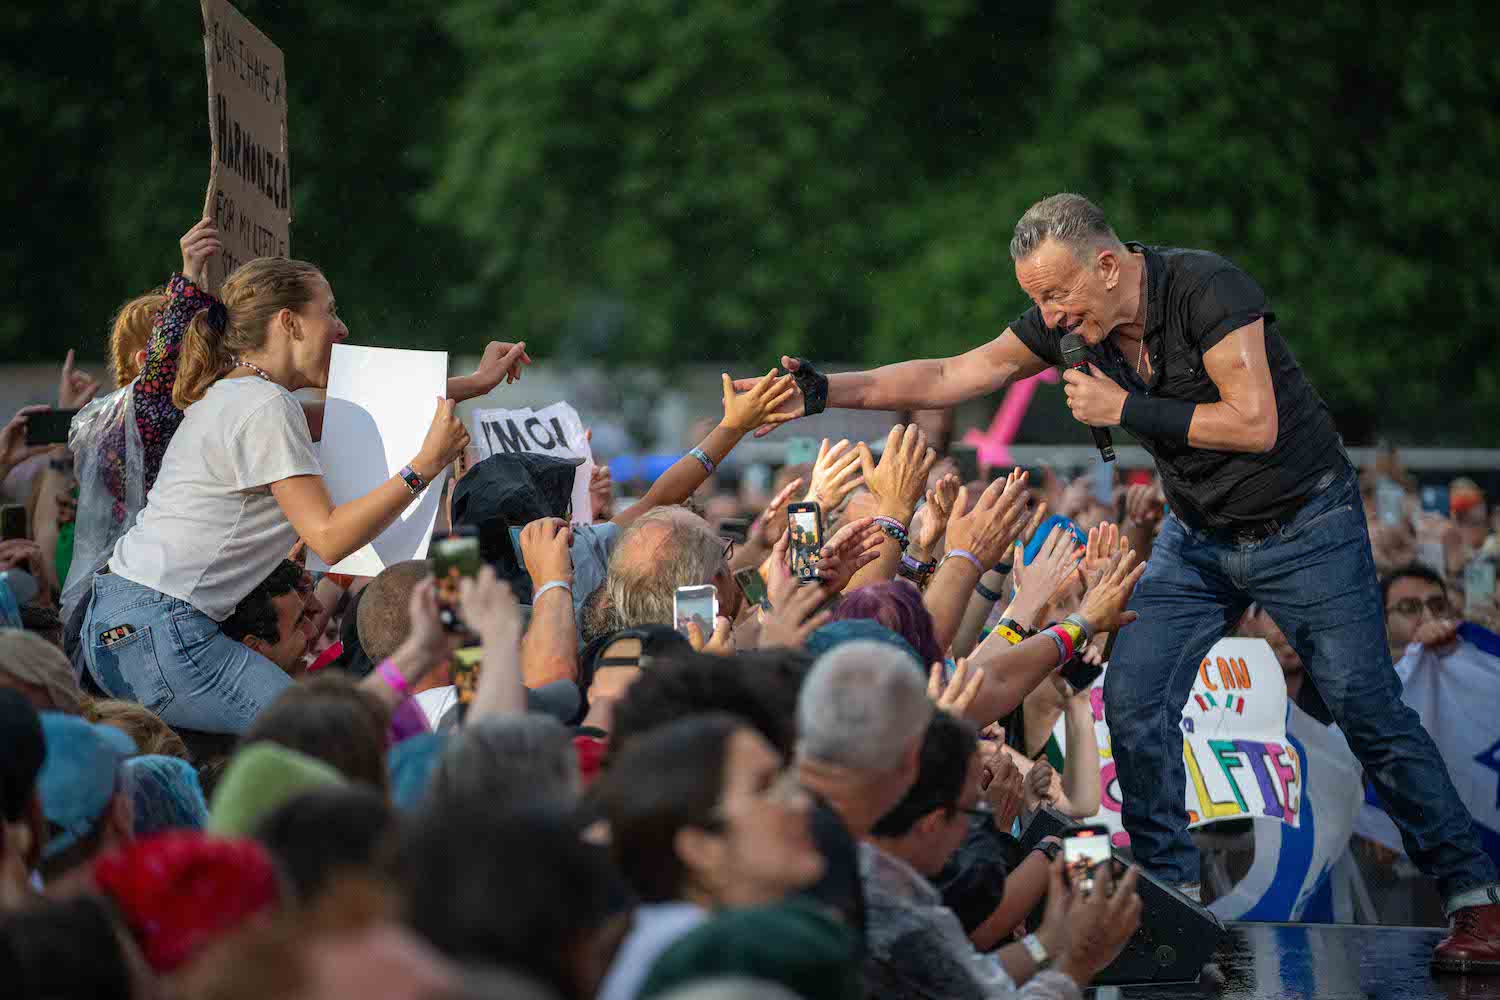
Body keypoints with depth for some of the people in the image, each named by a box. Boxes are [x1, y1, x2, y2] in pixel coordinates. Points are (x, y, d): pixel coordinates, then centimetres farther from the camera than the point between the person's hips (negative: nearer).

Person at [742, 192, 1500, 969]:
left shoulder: (1206, 288, -27)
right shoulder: (1069, 322, -8)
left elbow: (1256, 424, -29)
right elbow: (946, 378, -4)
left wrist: (1126, 410, -27)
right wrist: (825, 393, -13)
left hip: (1302, 525, -6)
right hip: (1199, 536, 6)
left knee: (1367, 710, -8)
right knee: (1133, 702, -6)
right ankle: (1172, 893, 5)